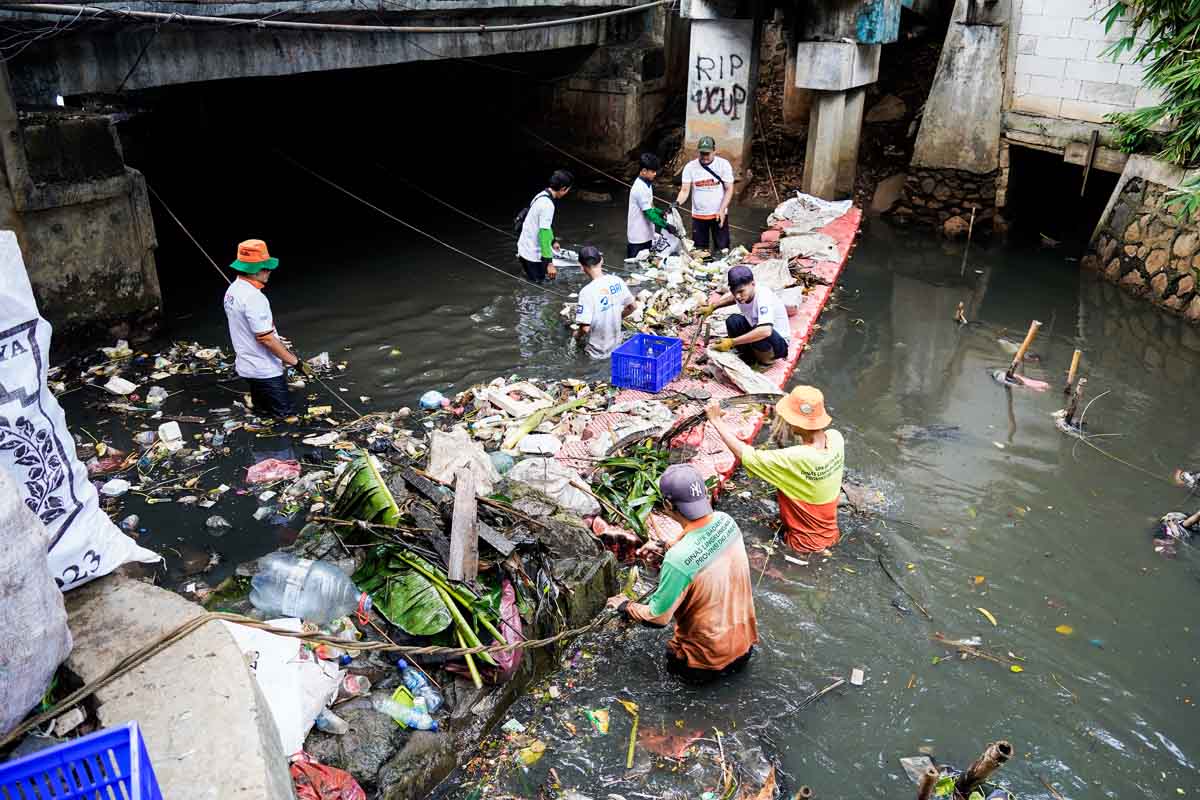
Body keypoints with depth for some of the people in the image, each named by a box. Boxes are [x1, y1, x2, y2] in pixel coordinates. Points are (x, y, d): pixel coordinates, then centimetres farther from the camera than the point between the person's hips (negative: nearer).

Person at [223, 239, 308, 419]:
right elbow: (265, 337, -26)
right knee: (285, 414, 1)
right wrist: (295, 361, -17)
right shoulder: (253, 297, -26)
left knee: (262, 411, 23)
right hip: (264, 370, -10)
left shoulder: (233, 290, 5)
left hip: (248, 365, 10)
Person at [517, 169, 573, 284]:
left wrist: (552, 241, 35)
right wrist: (549, 263, -26)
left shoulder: (542, 196, 6)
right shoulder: (547, 204, -24)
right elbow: (544, 234, -27)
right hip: (532, 254, -10)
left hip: (527, 248, 10)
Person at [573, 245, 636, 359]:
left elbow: (585, 328, -25)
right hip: (616, 347, 6)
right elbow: (633, 306, 7)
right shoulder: (617, 281, -6)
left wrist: (578, 334, -3)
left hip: (598, 353, -6)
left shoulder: (587, 291, -25)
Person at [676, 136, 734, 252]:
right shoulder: (690, 167, -3)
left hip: (719, 215, -1)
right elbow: (685, 190, -5)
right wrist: (677, 202, -26)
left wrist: (722, 210, -16)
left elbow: (729, 189, -5)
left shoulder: (724, 164, -6)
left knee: (722, 249, 3)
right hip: (698, 215, 1)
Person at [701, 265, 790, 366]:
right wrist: (712, 307, 4)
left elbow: (765, 331, -48)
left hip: (780, 343, -6)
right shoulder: (739, 291, -11)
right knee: (733, 321, -17)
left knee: (760, 334, -37)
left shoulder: (763, 297, -33)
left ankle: (767, 359, -5)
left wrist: (731, 342, -44)